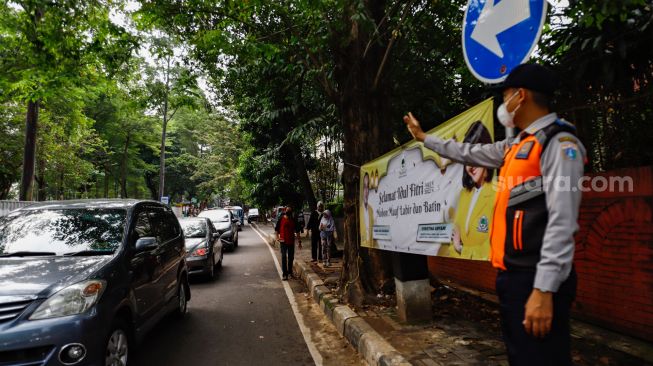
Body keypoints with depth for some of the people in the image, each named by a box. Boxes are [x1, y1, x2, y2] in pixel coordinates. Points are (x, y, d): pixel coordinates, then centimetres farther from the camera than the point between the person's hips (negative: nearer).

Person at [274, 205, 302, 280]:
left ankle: (290, 272, 26)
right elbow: (276, 229, 3)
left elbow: (297, 231, 8)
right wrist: (277, 237, -10)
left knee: (291, 258, 11)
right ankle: (284, 274, -3)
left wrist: (299, 241, 6)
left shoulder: (294, 220, 5)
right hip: (283, 241, -3)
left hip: (291, 241, 3)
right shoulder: (281, 219, -2)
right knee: (284, 257, -6)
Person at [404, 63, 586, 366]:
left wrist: (544, 289, -23)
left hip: (535, 278, -9)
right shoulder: (515, 146, 16)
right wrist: (423, 137, 39)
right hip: (512, 274, 9)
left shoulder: (559, 143, -11)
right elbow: (468, 152, 30)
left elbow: (562, 222, -20)